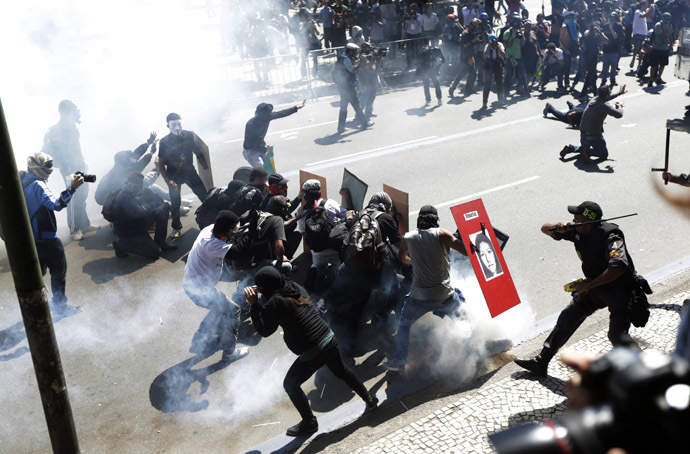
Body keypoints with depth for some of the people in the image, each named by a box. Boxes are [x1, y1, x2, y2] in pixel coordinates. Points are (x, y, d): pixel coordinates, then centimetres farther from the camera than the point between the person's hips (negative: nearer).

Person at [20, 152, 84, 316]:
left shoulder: (22, 182, 7)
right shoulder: (37, 185, -22)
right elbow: (56, 204, -34)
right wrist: (72, 188, -39)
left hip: (30, 237, 9)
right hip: (46, 238, -9)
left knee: (38, 270, 20)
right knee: (59, 270, 4)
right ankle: (60, 307, 11)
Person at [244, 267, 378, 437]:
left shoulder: (275, 302, -18)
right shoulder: (296, 288, 4)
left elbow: (265, 330, -11)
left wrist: (253, 305, -11)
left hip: (312, 352, -7)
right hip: (330, 339, 7)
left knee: (290, 384, 16)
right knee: (342, 371, 32)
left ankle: (309, 422, 27)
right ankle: (369, 399, 44)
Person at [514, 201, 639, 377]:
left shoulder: (610, 236, -28)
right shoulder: (577, 231, -6)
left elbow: (619, 267, -40)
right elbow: (545, 229, 3)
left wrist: (588, 285, -37)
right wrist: (558, 228, -21)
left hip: (620, 291, -7)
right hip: (594, 286, 7)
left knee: (617, 335, -18)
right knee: (567, 318, 5)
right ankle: (541, 362, 11)